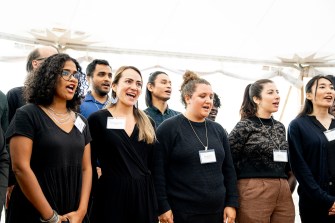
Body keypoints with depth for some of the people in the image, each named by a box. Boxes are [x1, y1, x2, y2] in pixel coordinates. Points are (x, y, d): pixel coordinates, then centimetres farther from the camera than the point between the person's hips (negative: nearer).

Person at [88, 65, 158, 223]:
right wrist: (90, 205, -3)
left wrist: (159, 206, 10)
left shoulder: (148, 123, 10)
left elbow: (153, 166, 13)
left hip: (145, 196, 4)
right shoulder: (97, 119, -3)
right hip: (111, 196, -4)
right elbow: (89, 165, -2)